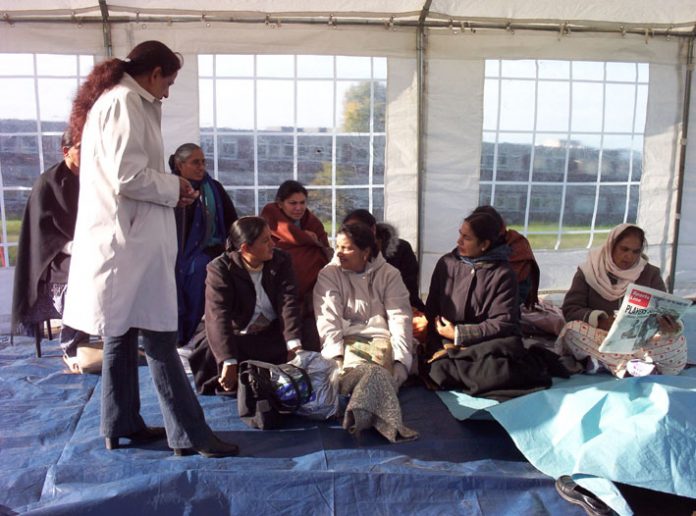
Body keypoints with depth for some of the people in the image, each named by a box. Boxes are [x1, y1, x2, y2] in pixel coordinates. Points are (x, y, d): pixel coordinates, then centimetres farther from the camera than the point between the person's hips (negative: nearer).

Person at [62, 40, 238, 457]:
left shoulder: (113, 100, 18)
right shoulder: (125, 103, -13)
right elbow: (129, 177, -21)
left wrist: (169, 191, 12)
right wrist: (175, 187, -6)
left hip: (121, 239, 10)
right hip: (131, 241, -10)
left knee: (123, 336, 15)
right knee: (160, 340, -5)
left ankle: (121, 426, 27)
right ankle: (191, 435, 4)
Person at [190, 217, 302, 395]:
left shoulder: (281, 261, -3)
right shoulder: (220, 268, -14)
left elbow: (288, 302, -16)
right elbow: (218, 316, -27)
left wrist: (294, 345, -33)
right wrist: (229, 362, -41)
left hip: (273, 338, 3)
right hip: (237, 338, -2)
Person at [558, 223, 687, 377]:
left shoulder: (650, 274, 9)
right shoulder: (589, 271, 3)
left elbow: (664, 310, 2)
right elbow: (570, 309, -5)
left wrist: (671, 326, -24)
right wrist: (599, 319, -24)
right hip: (597, 337, -2)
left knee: (678, 342, -26)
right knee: (572, 329, -33)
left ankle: (604, 359, -32)